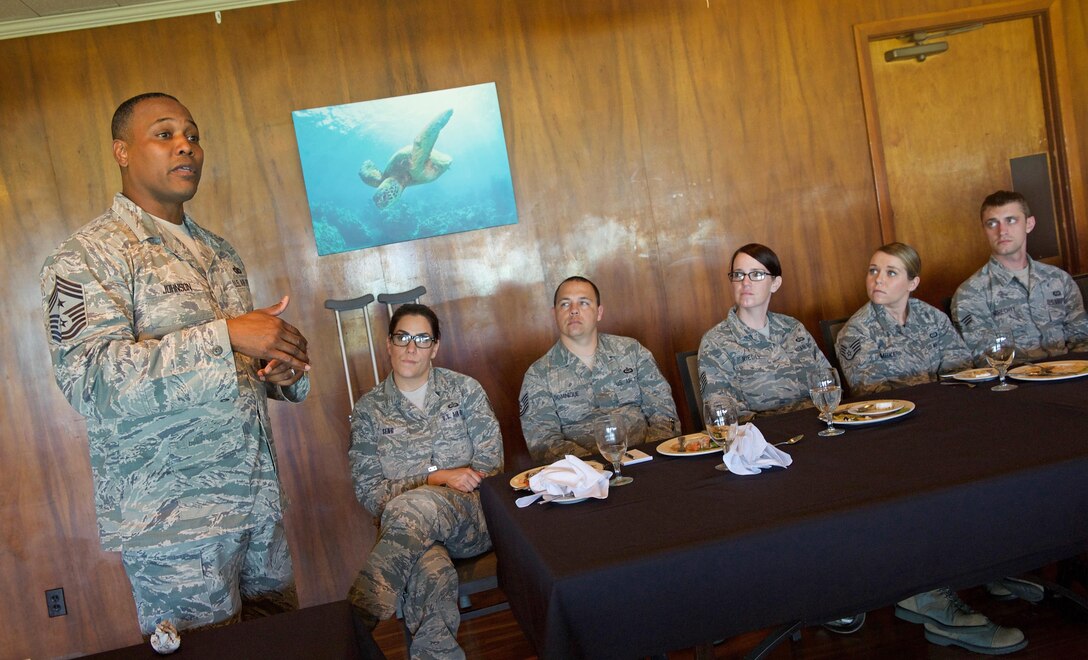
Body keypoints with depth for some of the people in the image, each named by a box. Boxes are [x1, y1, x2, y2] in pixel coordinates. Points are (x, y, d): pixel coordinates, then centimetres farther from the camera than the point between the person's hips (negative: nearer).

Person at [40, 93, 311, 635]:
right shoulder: (87, 256, -8)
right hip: (172, 521, -7)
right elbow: (90, 378, -22)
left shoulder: (219, 254, 14)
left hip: (258, 502, 7)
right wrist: (223, 336, -29)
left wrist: (284, 370, -1)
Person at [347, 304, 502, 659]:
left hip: (469, 516, 0)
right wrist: (438, 477, -11)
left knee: (409, 507, -38)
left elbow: (491, 464, 3)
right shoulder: (369, 408, 9)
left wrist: (423, 491, -9)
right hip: (404, 524, 0)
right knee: (432, 574, -40)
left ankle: (357, 620, -40)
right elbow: (368, 490, 3)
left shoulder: (464, 389, 10)